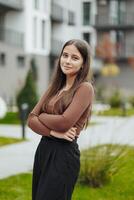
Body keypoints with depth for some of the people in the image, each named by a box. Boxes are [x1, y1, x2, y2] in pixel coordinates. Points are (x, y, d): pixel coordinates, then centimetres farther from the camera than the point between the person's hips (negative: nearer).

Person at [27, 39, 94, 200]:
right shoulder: (54, 87, 11)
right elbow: (31, 119, 3)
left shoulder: (85, 88, -9)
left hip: (64, 153, -7)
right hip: (43, 149, 7)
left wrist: (41, 116, -2)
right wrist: (52, 131, -14)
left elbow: (64, 122, -20)